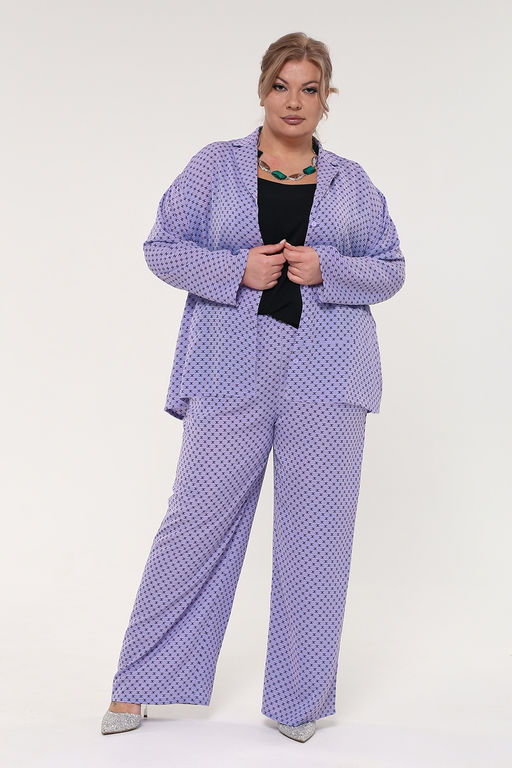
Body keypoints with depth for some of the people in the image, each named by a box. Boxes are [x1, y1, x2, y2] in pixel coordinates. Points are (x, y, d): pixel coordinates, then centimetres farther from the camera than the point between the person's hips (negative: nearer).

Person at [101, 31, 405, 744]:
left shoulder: (352, 182, 11)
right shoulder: (215, 165, 7)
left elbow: (390, 269, 12)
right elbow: (163, 248, 5)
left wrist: (327, 270, -8)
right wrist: (238, 269, -11)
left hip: (328, 377, 2)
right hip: (231, 371, -1)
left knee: (315, 532, 5)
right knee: (197, 520, 0)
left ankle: (302, 698, 21)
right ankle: (139, 683, 17)